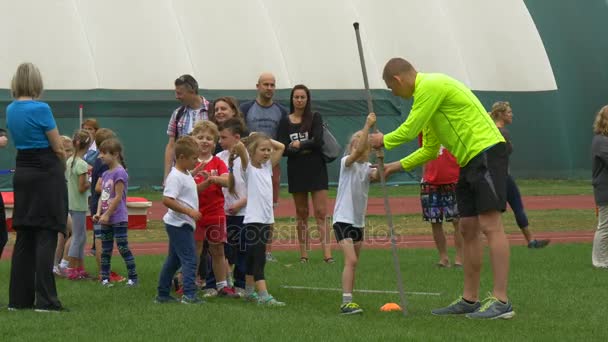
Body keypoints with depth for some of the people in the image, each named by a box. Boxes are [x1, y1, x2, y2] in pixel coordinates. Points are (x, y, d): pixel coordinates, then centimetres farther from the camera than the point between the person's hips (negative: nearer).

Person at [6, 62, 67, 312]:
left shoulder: (11, 110, 7)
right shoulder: (40, 109, -15)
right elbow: (58, 148, -8)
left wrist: (57, 141, 17)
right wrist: (63, 165, 11)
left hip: (22, 172, 7)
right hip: (47, 173, -7)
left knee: (24, 236, 10)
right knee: (46, 236, -5)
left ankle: (19, 298, 12)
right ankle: (45, 300, -7)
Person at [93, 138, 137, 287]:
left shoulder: (120, 173, -13)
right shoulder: (106, 174, 13)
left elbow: (118, 197, -16)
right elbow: (102, 195, 12)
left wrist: (107, 215, -15)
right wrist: (99, 213, -1)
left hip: (118, 219, -9)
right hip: (106, 219, 9)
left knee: (123, 248, -8)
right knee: (105, 250, 11)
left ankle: (133, 277, -4)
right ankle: (105, 278, 16)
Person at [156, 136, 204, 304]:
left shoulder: (187, 175, 14)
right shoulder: (175, 176, -17)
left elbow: (192, 191, 31)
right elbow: (167, 200, -25)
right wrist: (189, 211, -26)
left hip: (182, 224, 10)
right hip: (179, 224, -10)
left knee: (174, 259, 15)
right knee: (189, 259, -11)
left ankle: (162, 294, 21)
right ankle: (189, 295, -14)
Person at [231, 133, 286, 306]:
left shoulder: (267, 166, 13)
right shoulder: (248, 167, -7)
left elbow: (281, 147, 17)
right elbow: (239, 146, -23)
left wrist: (266, 140, 9)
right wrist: (235, 150, -3)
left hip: (266, 219, 7)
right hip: (253, 219, -7)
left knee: (253, 258, 15)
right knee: (258, 259, -11)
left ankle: (249, 291, 22)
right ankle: (264, 296, -16)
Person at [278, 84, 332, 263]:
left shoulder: (315, 118, 1)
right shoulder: (285, 122, 4)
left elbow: (318, 141, -13)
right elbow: (283, 149, -4)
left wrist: (298, 145, -10)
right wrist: (307, 146, -13)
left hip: (316, 170, -2)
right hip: (296, 171, 2)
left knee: (321, 212, -8)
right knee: (301, 213, 7)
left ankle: (327, 253, -14)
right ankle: (303, 254, 10)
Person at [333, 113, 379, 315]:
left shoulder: (367, 168, 7)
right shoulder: (346, 163, -7)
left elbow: (378, 176, -16)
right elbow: (357, 152, -27)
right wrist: (367, 126, -30)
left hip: (358, 221, 7)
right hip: (343, 219, -7)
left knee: (353, 262, 13)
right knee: (351, 260, -18)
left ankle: (348, 300, 22)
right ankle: (346, 302, -22)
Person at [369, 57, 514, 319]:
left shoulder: (430, 86, -11)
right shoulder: (428, 91, 21)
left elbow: (410, 130, -9)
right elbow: (430, 150, 27)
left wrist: (384, 140, 10)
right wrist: (398, 166, 24)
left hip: (486, 152, -10)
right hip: (470, 160, 10)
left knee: (490, 225, -14)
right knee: (468, 229, 10)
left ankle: (501, 302, -17)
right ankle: (469, 300, 15)